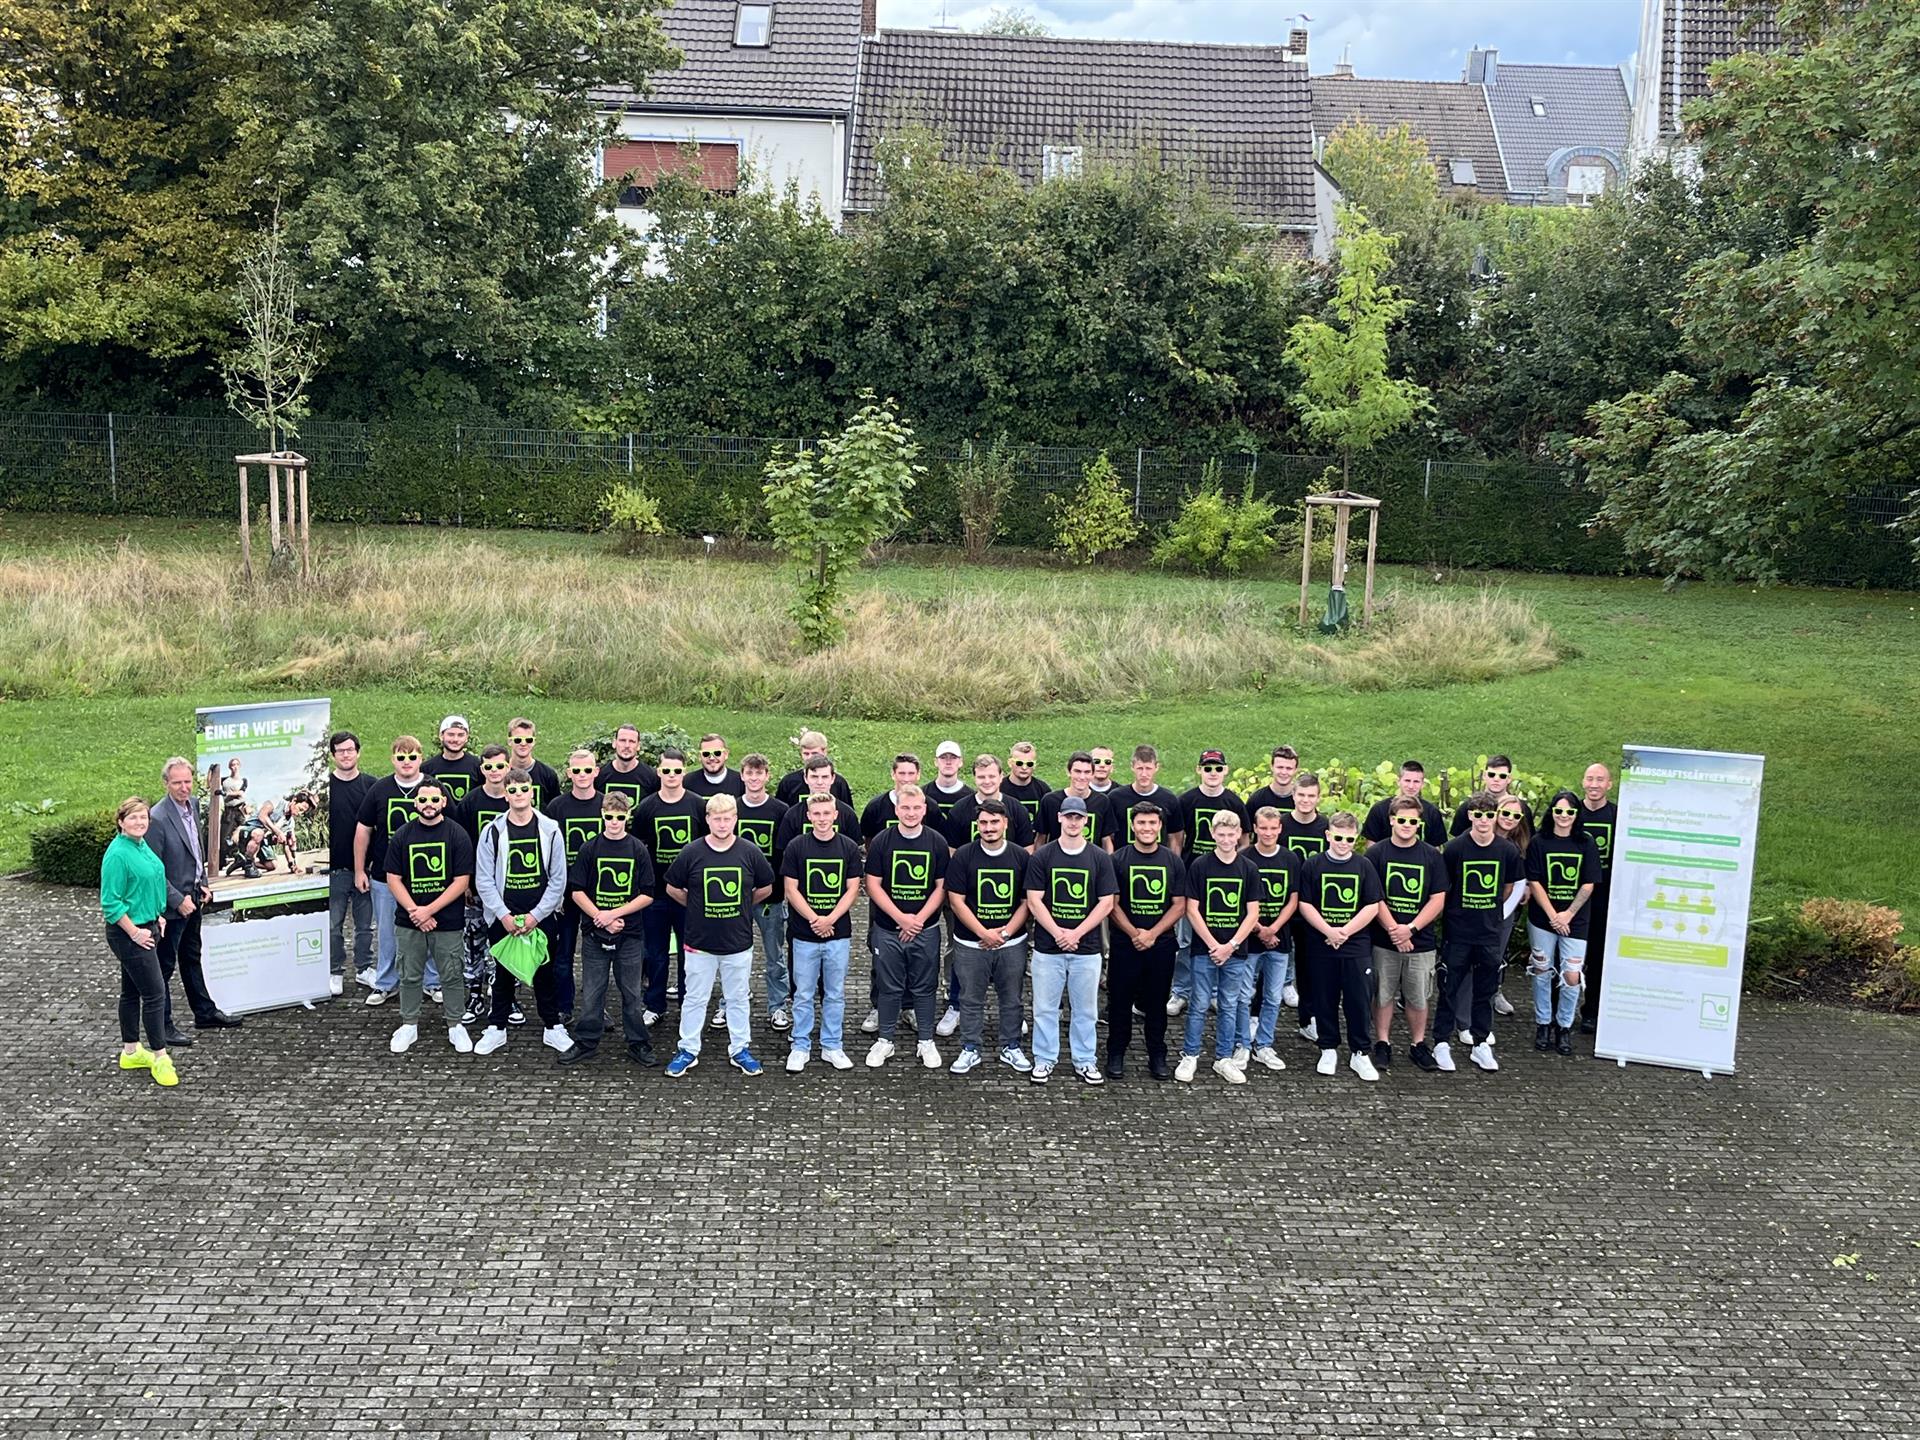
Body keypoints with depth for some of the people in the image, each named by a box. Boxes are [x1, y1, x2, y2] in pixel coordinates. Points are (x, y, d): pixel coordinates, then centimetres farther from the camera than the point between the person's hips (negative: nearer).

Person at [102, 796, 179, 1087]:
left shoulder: (142, 846, 8)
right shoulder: (117, 854, -19)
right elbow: (111, 902, -19)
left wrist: (158, 916, 15)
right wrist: (134, 932, -17)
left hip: (146, 928, 9)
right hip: (129, 933, -9)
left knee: (132, 992, 17)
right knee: (154, 993, -7)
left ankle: (131, 1052, 28)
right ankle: (160, 1057, 1)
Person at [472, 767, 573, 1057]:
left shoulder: (550, 830, -2)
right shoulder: (493, 832, -2)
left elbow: (558, 879, -2)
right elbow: (484, 880, -2)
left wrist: (536, 915, -9)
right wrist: (504, 915, -11)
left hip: (542, 917, 0)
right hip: (503, 918, 0)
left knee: (545, 973, 7)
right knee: (503, 973, 9)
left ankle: (552, 1028, 19)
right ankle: (496, 1028, 21)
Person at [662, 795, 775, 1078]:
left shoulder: (750, 853, -6)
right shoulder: (691, 853, -8)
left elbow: (765, 888, 9)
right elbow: (672, 888, 5)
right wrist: (697, 907, 7)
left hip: (738, 943, 1)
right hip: (700, 942, -1)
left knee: (738, 999, 12)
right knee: (694, 999, 10)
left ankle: (740, 1050, 25)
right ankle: (688, 1051, 22)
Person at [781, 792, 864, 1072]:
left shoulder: (849, 847, 1)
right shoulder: (796, 846, -3)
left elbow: (852, 890, -1)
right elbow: (791, 889, -4)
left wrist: (831, 919, -14)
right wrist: (814, 919, -15)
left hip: (839, 933, 1)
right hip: (804, 934, -1)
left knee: (835, 994, 9)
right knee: (804, 994, 6)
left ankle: (831, 1047, 21)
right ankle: (800, 1047, 17)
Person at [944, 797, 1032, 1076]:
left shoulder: (1021, 857, 0)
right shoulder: (963, 856, -4)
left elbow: (1027, 901, 2)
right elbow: (956, 901, -6)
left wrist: (1005, 932, -10)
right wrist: (984, 933, -13)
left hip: (1012, 943, 1)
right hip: (970, 944, -1)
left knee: (1011, 999, 11)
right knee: (971, 1000, 7)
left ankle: (1011, 1047, 24)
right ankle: (971, 1049, 19)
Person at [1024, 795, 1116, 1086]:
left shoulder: (1100, 858, 2)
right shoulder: (1042, 856, 0)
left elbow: (1106, 903, -1)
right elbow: (1034, 901, -3)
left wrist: (1076, 933, -11)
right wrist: (1058, 933, -14)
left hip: (1086, 948, 1)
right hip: (1047, 947, 0)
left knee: (1085, 1008, 8)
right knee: (1045, 1007, 6)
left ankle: (1084, 1061, 20)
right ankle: (1044, 1060, 17)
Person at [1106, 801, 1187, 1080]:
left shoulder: (1173, 861, 4)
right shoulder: (1118, 859, -2)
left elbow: (1179, 905, 2)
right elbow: (1112, 904, -4)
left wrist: (1152, 934, -9)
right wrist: (1134, 934, -14)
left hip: (1161, 944, 1)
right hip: (1124, 943, -1)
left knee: (1157, 1002, 9)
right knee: (1120, 1001, 5)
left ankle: (1158, 1057, 19)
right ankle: (1116, 1055, 16)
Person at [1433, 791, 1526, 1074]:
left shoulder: (1507, 850, -2)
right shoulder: (1455, 848, -10)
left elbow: (1516, 884, 14)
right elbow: (1441, 888, 0)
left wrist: (1501, 912, 9)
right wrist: (1450, 913, 3)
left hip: (1490, 933, 3)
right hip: (1457, 932, -2)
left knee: (1485, 990, 10)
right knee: (1451, 988, 3)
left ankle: (1480, 1044, 20)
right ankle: (1442, 1043, 11)